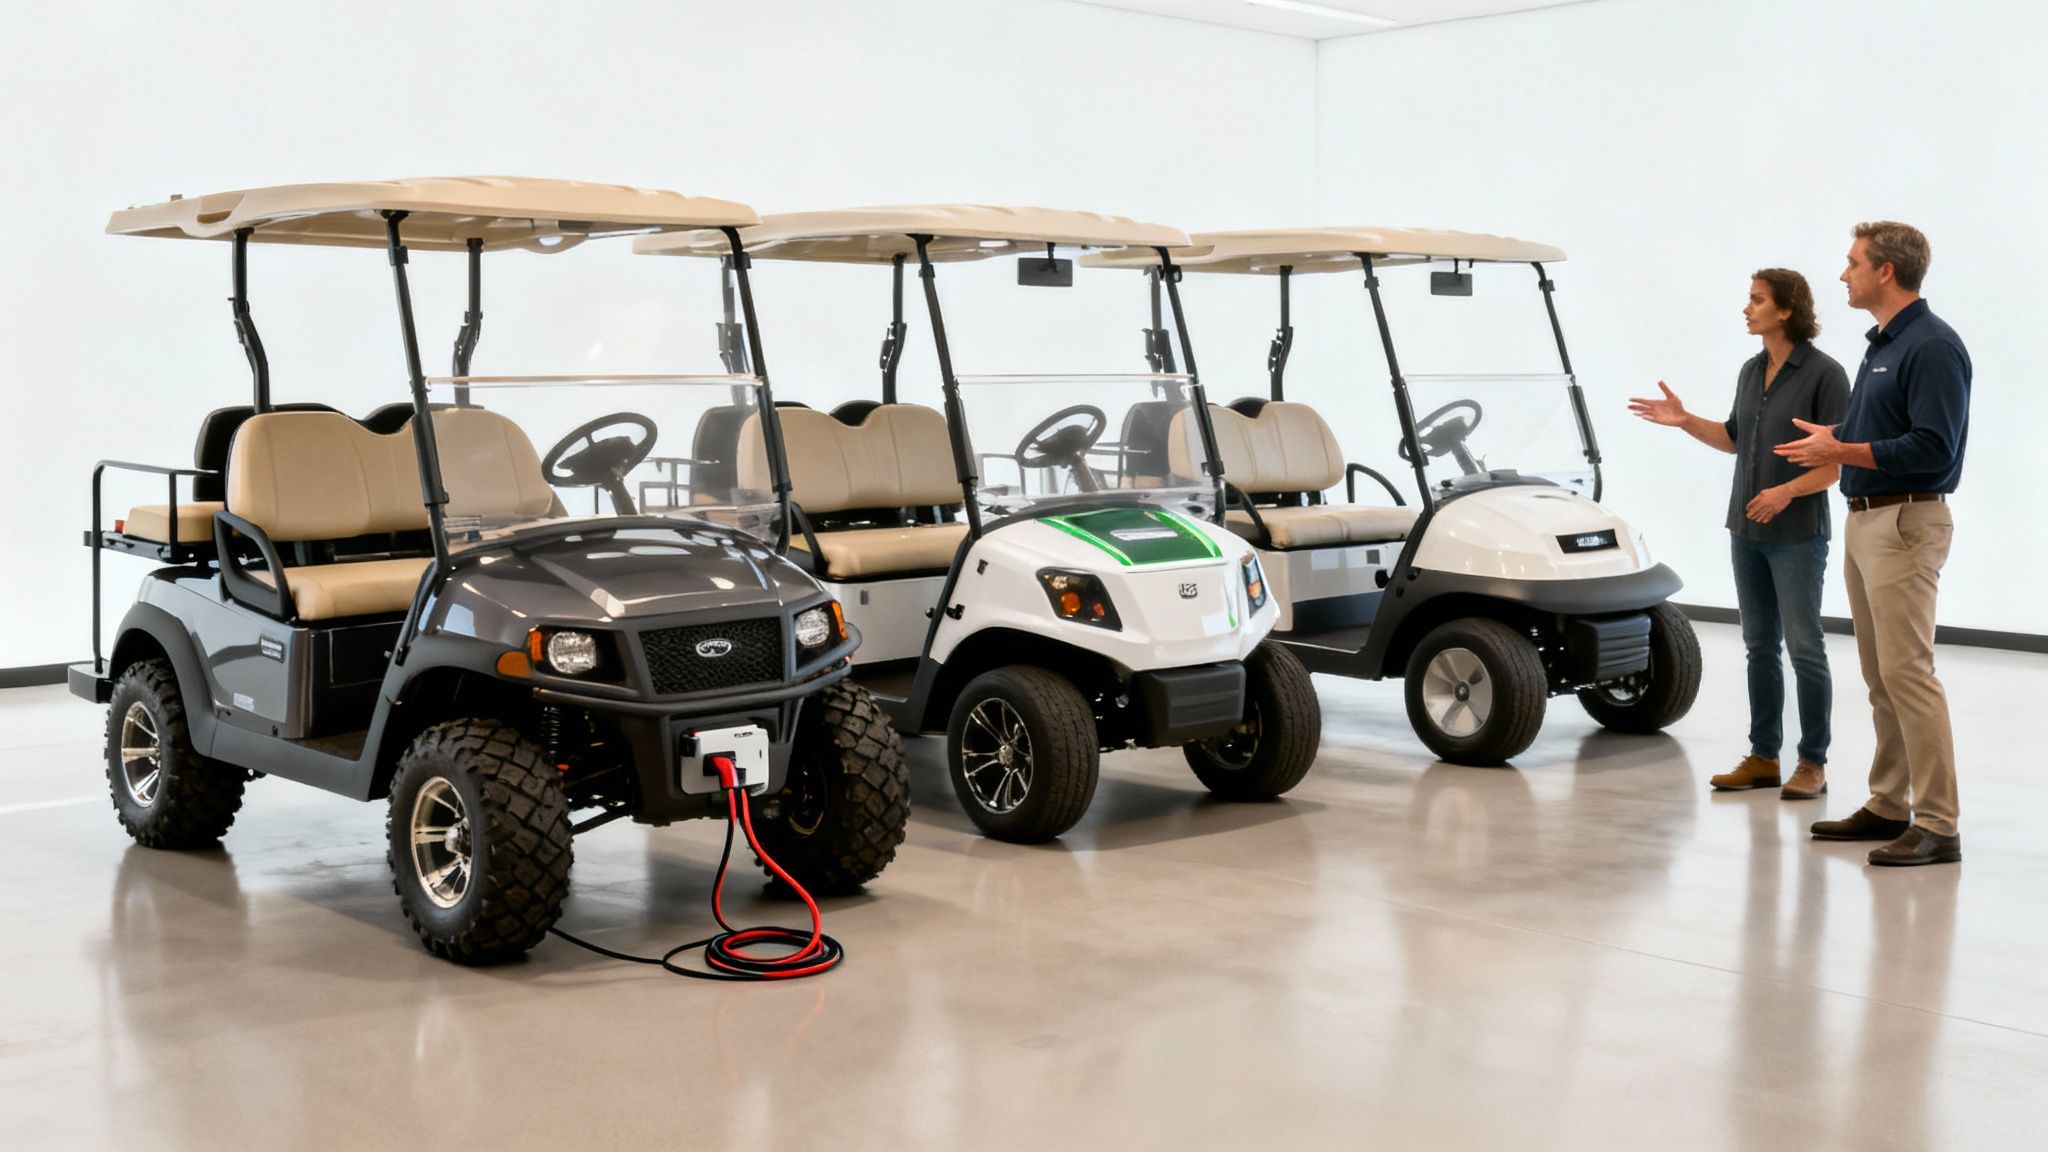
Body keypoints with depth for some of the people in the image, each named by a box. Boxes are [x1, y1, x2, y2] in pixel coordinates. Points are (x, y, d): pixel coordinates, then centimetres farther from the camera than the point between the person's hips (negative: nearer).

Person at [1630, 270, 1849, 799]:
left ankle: (1813, 762, 6)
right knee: (1759, 645, 11)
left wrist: (1787, 491, -26)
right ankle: (1763, 757, 17)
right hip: (1746, 530, 7)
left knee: (1804, 646, -2)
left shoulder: (1824, 373, -12)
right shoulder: (1751, 370, 10)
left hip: (1797, 533, -7)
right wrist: (1684, 420, 8)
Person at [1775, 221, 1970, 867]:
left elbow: (1933, 447, -22)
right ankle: (1889, 806, 20)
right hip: (1865, 522, 10)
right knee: (1880, 675, 13)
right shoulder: (1882, 344, 17)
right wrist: (1829, 438, 13)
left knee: (1907, 672, -11)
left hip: (1906, 523, -10)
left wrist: (1841, 451, -18)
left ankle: (1937, 826, -9)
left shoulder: (1932, 347, -14)